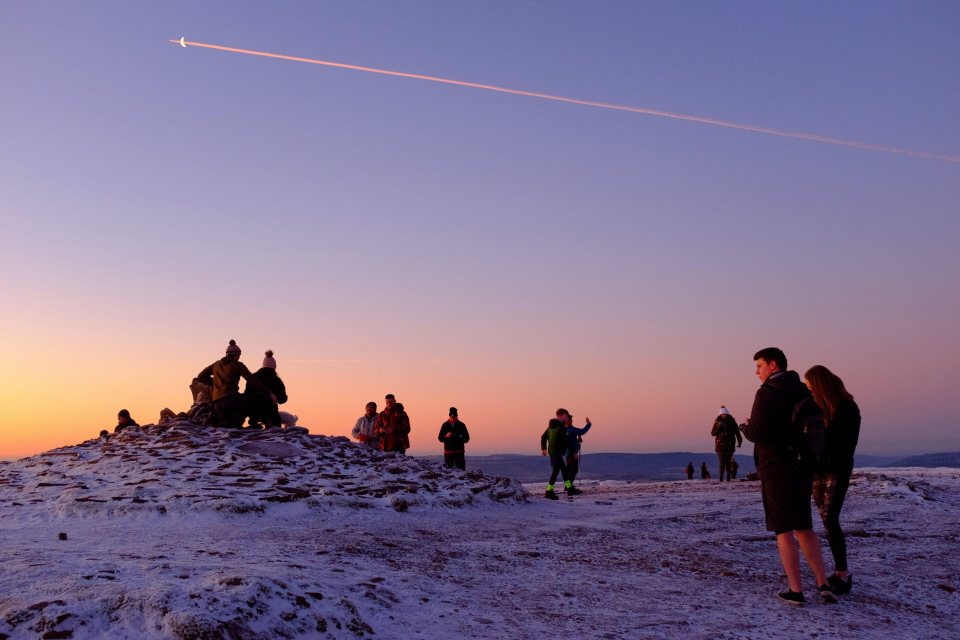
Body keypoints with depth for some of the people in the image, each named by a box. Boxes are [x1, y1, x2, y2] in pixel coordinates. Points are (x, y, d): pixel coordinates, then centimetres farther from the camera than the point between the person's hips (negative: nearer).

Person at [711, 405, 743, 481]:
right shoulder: (717, 421, 2)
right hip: (720, 444, -1)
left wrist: (739, 441, -4)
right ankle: (721, 478, -5)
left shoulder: (731, 421, 2)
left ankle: (728, 477, 9)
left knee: (728, 462, 0)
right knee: (722, 462, -9)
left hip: (730, 444, 1)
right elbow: (712, 433, 2)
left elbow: (737, 431, 3)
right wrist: (718, 428, -15)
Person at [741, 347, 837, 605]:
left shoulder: (767, 393, -13)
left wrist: (745, 427, -1)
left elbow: (758, 432, -22)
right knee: (804, 527, 16)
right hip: (803, 469, 7)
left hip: (777, 470, -7)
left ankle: (795, 590, 2)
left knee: (784, 530, 0)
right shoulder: (804, 392, 11)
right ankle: (823, 584, 12)